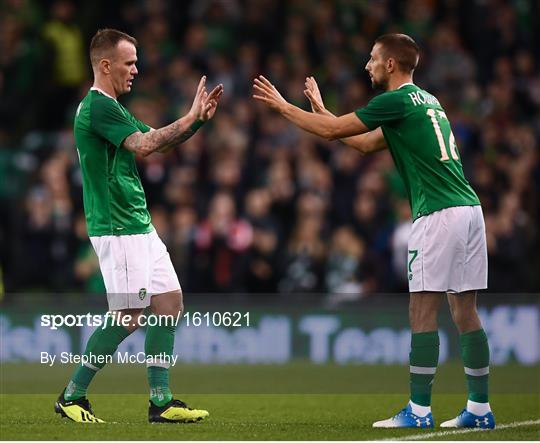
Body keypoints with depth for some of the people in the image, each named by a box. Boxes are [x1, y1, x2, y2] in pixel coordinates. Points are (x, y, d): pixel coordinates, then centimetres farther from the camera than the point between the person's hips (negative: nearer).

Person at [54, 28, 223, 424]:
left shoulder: (111, 107, 18)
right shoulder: (97, 106, -14)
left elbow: (157, 143, 23)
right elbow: (144, 145, -24)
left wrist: (199, 118, 10)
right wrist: (191, 118, -17)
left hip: (140, 227, 10)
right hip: (117, 229, -10)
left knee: (170, 304, 5)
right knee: (128, 316, -8)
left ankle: (161, 401, 7)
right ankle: (73, 395, 3)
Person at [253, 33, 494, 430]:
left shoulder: (398, 100, -6)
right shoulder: (426, 100, 22)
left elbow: (332, 131, -2)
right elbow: (367, 143, 31)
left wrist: (282, 106, 10)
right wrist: (320, 109, 34)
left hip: (439, 214, -9)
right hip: (469, 208, 9)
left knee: (423, 312, -6)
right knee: (465, 312, 8)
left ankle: (419, 411, -7)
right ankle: (480, 409, 8)